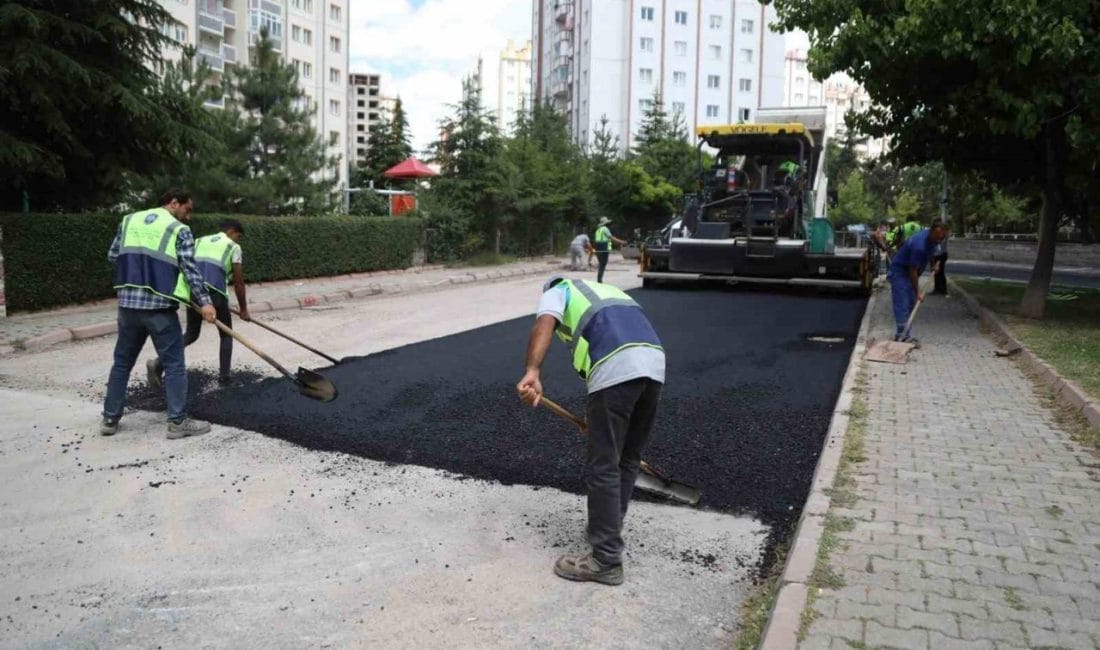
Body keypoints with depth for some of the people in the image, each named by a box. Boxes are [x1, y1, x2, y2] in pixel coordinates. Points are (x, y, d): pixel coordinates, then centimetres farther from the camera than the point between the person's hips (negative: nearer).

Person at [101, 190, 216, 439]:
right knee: (174, 364, 2)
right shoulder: (180, 230, -3)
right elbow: (190, 269, -10)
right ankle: (178, 422, 4)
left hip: (128, 303, 6)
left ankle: (110, 419, 22)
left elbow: (113, 256, 17)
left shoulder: (129, 220, 13)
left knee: (122, 362, 16)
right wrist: (204, 301, -10)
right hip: (159, 307, -5)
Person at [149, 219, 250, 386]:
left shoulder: (199, 241, 24)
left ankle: (159, 363, 0)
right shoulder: (233, 247, 11)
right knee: (226, 334, 18)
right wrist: (243, 308, 16)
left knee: (191, 333, 19)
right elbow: (238, 282, 8)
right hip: (215, 293, -4)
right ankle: (224, 376, 16)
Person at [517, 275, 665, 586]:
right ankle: (607, 530, 34)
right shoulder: (605, 291, 40)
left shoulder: (556, 292, 21)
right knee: (628, 460, 21)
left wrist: (532, 371, -22)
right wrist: (601, 421, 48)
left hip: (616, 369, -7)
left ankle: (606, 560, 6)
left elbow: (544, 324, -5)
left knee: (603, 467, 1)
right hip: (654, 362, 7)